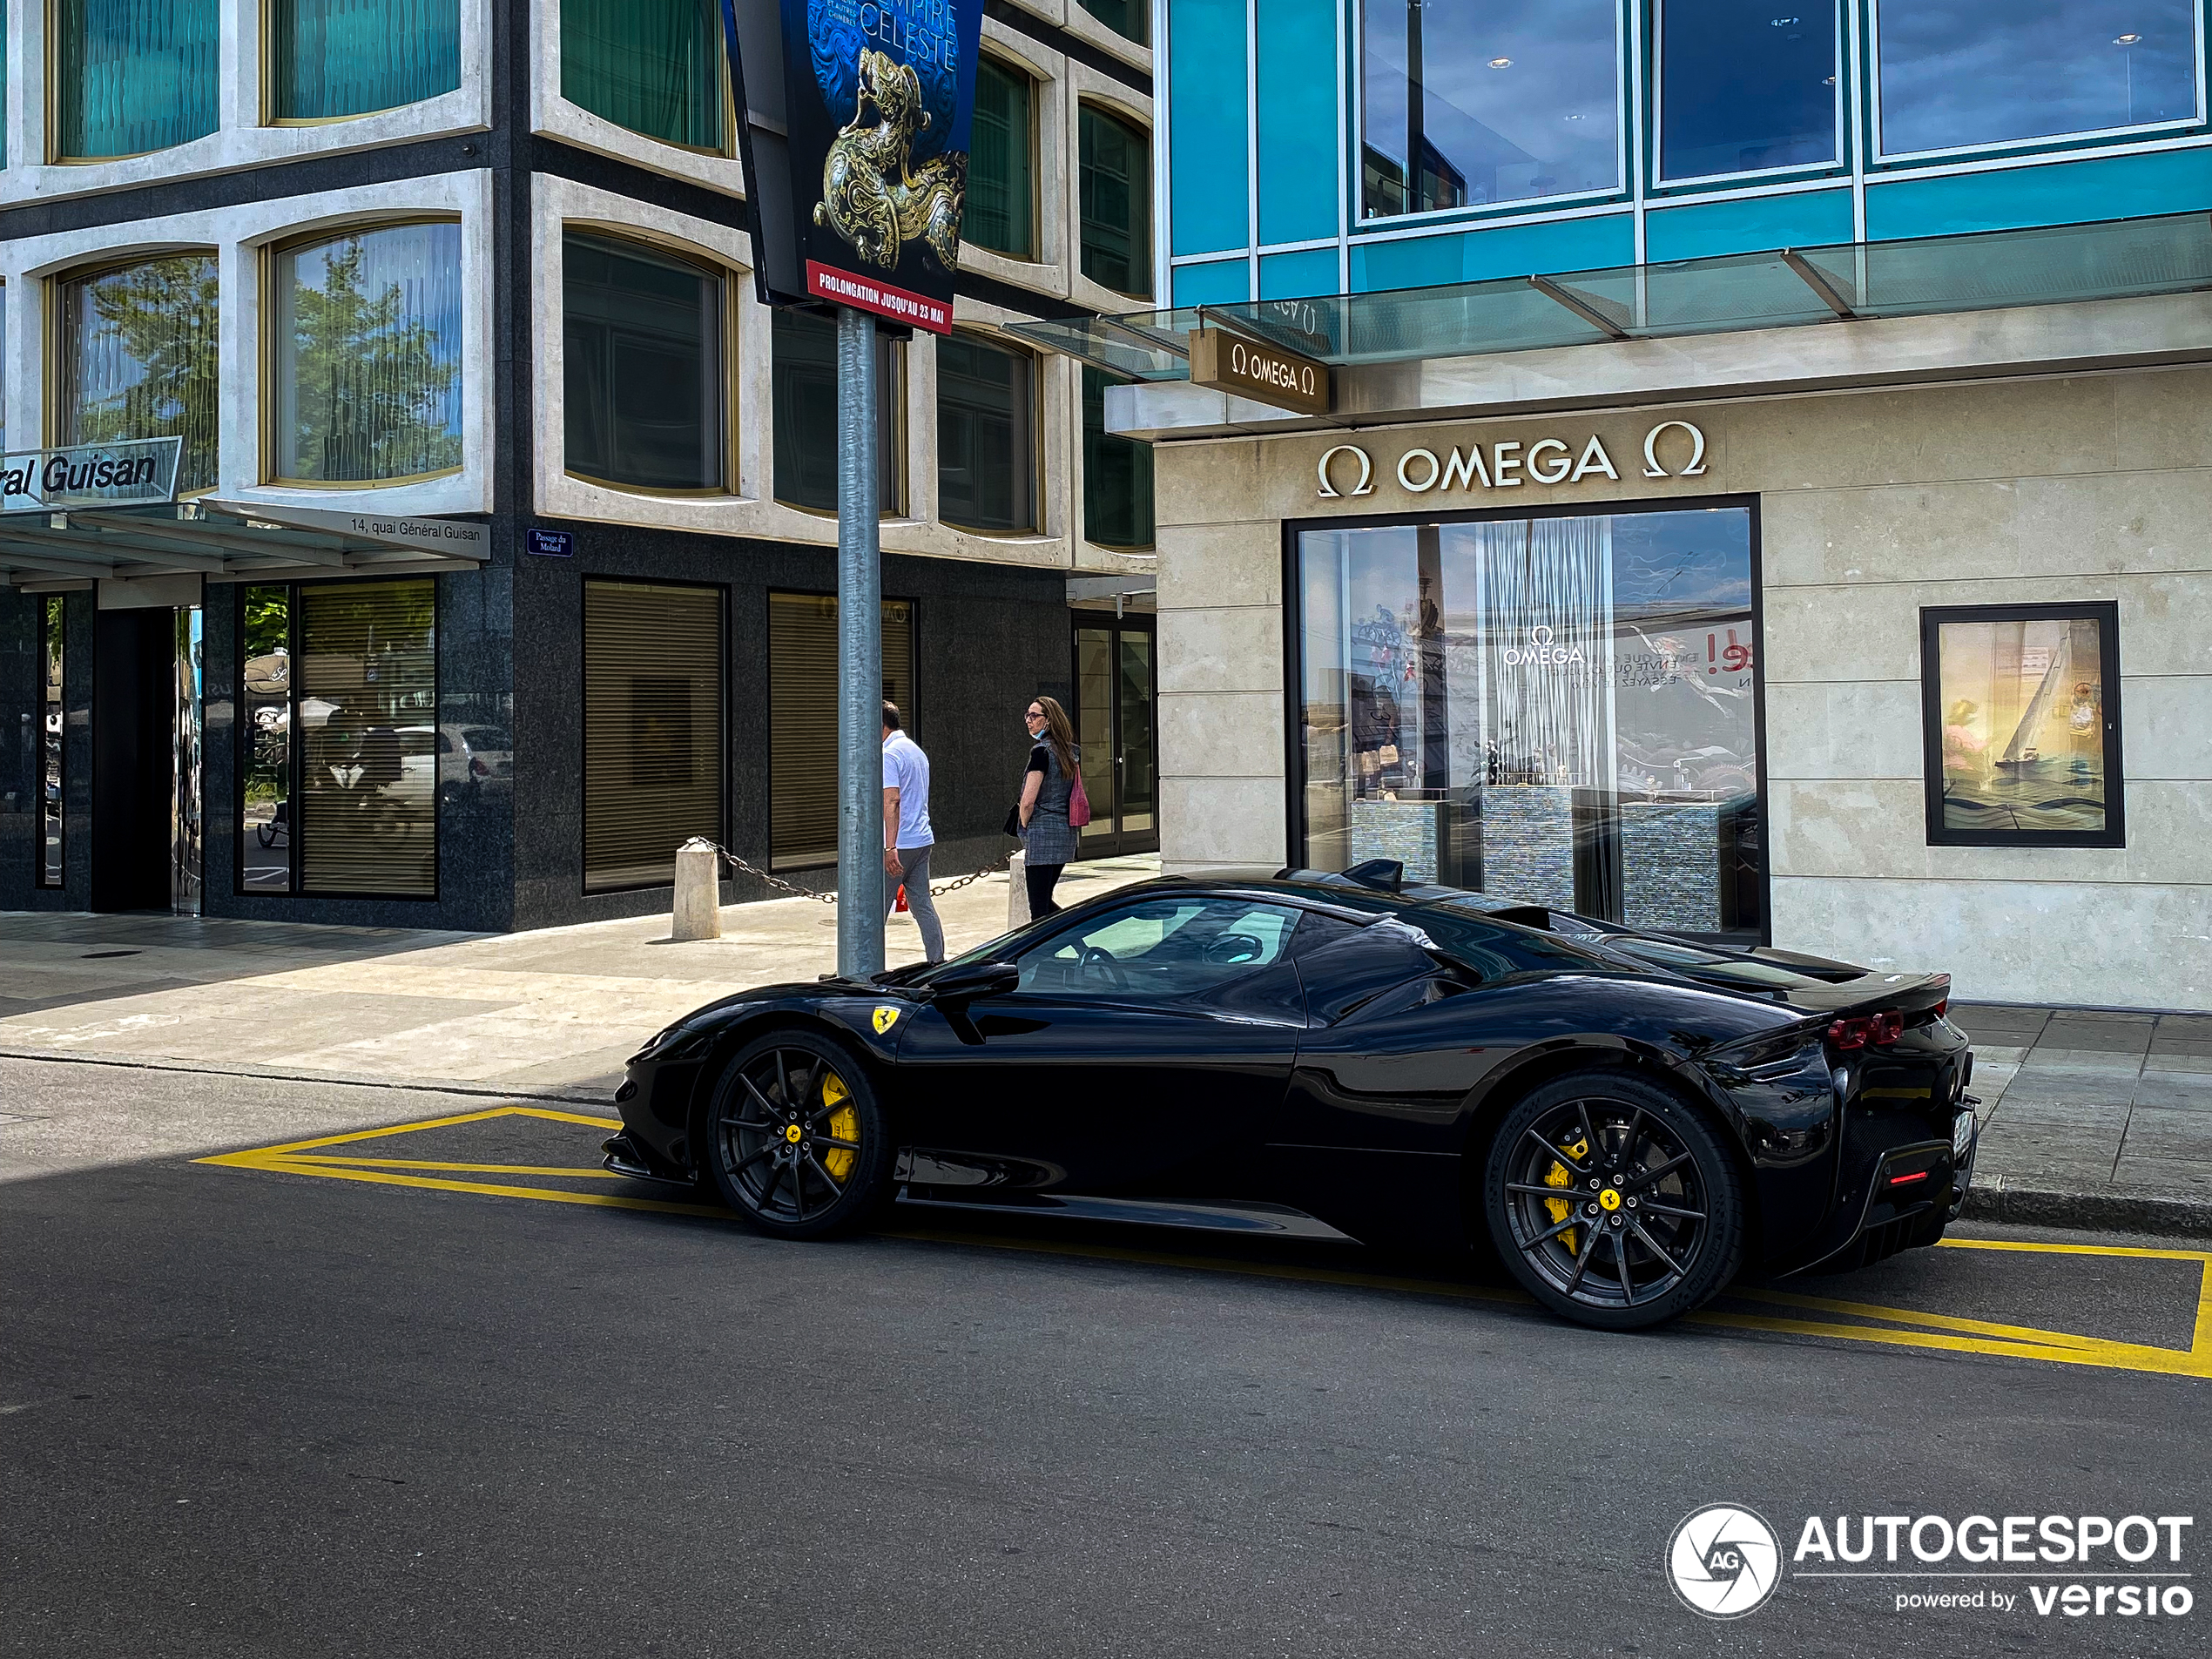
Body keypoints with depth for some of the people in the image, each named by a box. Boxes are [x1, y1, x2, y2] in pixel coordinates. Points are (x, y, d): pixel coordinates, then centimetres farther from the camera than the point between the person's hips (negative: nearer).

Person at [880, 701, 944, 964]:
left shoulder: (889, 755, -13)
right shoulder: (917, 751, 17)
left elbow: (892, 800, -22)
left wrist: (890, 848, -26)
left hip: (899, 844, -9)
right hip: (923, 840, 9)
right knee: (923, 905, 9)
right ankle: (937, 964, 7)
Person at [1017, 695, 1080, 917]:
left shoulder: (1041, 751, -13)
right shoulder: (1073, 752, 12)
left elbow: (1028, 801, -16)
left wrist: (1025, 827, 0)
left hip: (1042, 834, -9)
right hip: (1066, 833, 9)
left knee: (1039, 908, -4)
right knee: (1046, 902, 18)